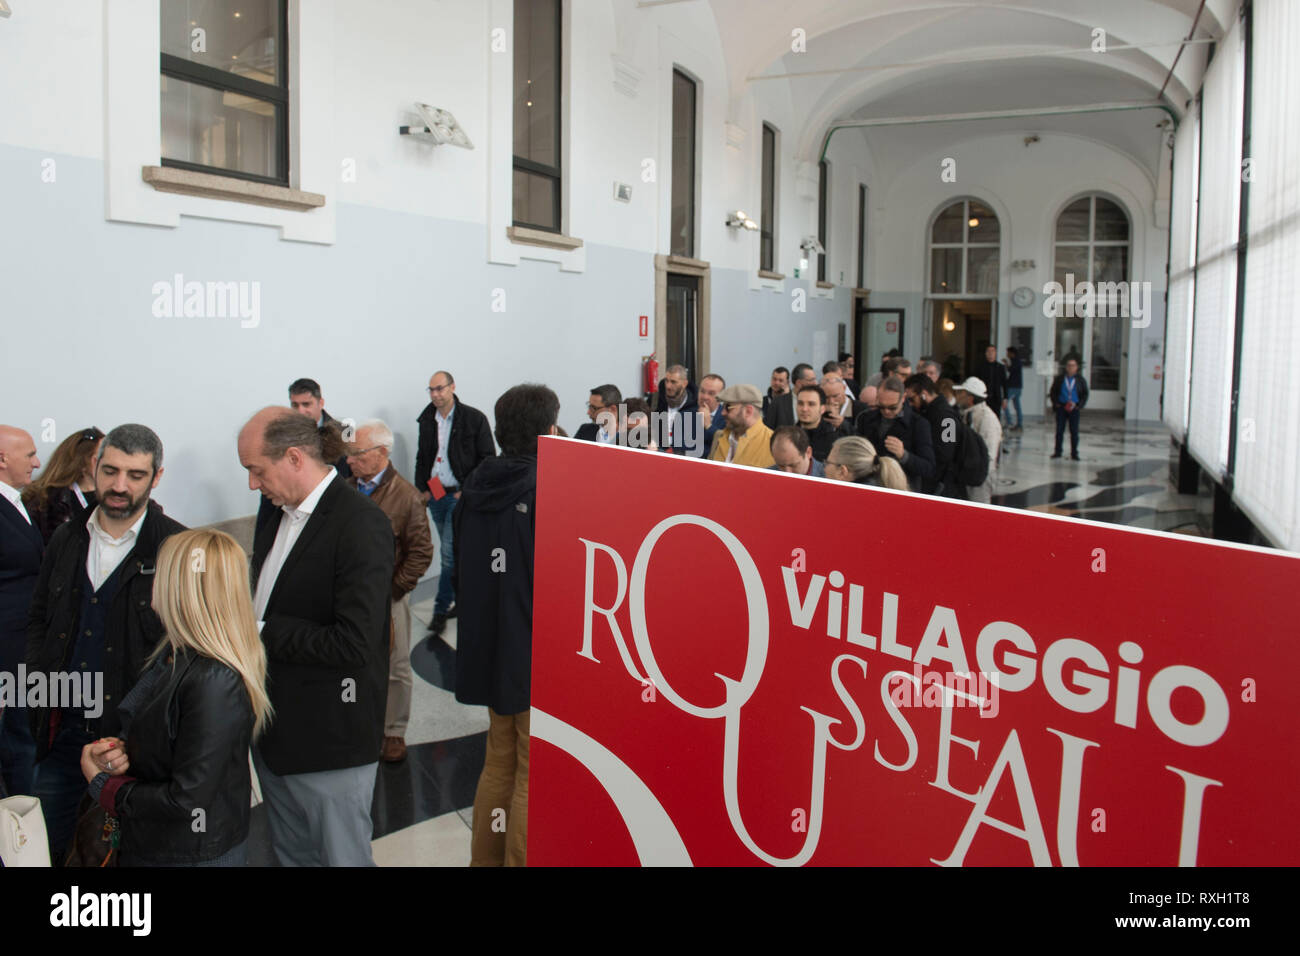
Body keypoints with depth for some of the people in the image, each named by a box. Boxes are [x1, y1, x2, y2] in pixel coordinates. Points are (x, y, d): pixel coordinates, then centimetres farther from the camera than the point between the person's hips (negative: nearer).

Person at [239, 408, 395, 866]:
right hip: (273, 730, 9)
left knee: (343, 856, 8)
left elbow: (355, 644, -27)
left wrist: (263, 633, -19)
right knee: (291, 854, 22)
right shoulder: (279, 515, 8)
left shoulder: (361, 523, -21)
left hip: (330, 739, -8)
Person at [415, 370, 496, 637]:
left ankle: (441, 609, -3)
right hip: (435, 493, 6)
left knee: (449, 552, -11)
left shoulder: (474, 419, -7)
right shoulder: (427, 420, 9)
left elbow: (487, 459, -7)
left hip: (460, 495, -6)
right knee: (452, 552, 13)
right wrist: (422, 489, 8)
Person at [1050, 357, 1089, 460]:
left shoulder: (1081, 380, 4)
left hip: (1074, 408, 0)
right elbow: (1052, 392, 9)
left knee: (1074, 432, 0)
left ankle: (1074, 453, 7)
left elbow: (1085, 394, 6)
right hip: (1061, 407, 1)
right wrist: (1055, 403, -4)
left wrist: (1078, 405, -7)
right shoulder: (1059, 379, 4)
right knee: (1059, 430, 3)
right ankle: (1057, 452, 10)